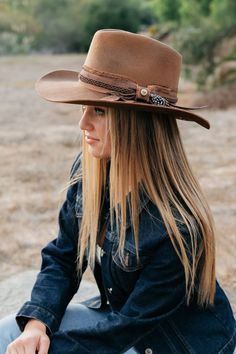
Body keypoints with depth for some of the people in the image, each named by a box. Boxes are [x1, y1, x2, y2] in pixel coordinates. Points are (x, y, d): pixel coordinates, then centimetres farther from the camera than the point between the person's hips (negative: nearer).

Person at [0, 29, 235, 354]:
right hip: (118, 315, 6)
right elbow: (62, 258, -3)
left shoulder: (178, 227, -31)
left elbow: (130, 325, -23)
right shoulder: (87, 171, -11)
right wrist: (36, 323, -20)